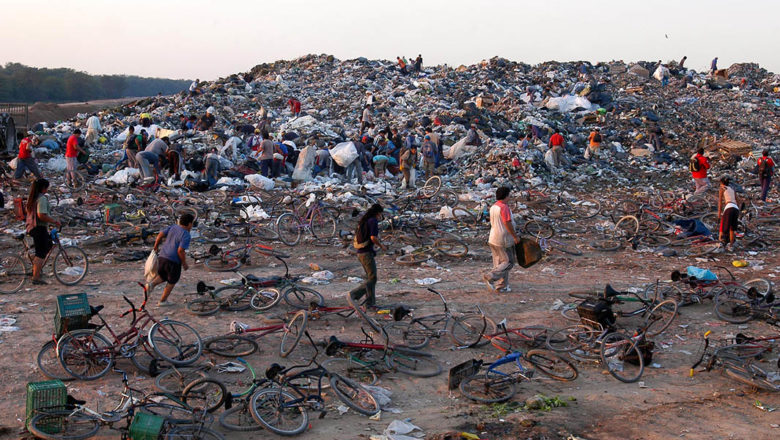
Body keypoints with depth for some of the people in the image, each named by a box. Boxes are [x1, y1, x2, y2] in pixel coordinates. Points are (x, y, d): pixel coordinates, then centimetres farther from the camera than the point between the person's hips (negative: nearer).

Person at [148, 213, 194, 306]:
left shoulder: (173, 227, 6)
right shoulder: (186, 235, -13)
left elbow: (160, 235, 2)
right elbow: (180, 250, -20)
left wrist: (156, 247, 15)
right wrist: (184, 264, -8)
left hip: (162, 257, 6)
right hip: (173, 261, -6)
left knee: (162, 277, 25)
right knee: (171, 282, 15)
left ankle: (152, 284, -3)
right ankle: (162, 301, 18)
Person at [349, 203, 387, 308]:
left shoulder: (363, 221, 15)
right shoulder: (373, 221, -11)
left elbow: (356, 237, 19)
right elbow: (373, 238, -21)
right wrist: (381, 246, -4)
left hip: (360, 252, 9)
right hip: (367, 253, -9)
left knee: (370, 277, 15)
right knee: (372, 279, -3)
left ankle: (370, 302, 14)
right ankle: (354, 294, -11)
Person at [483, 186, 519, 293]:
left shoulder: (493, 207, 9)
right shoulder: (504, 207, -18)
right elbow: (508, 224, -20)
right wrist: (515, 236, -10)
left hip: (493, 239, 9)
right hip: (503, 240, -9)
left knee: (499, 263, 12)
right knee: (508, 262, 0)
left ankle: (501, 286, 14)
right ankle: (490, 277, -10)